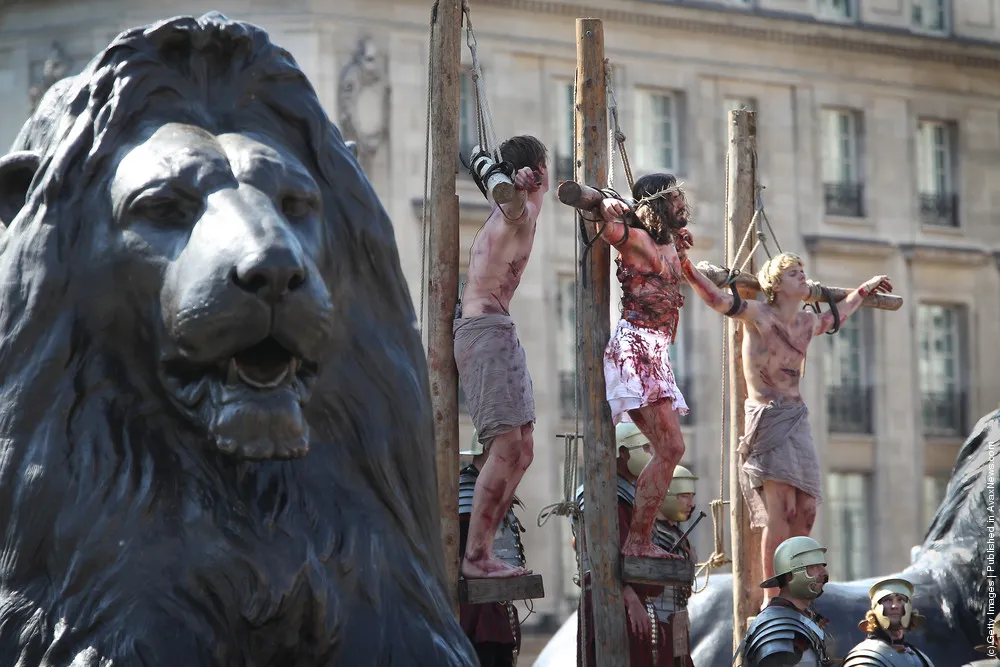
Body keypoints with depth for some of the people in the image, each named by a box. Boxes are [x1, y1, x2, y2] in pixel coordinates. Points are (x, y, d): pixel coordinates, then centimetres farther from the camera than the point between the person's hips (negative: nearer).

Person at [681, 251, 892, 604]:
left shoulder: (807, 323, 15)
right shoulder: (759, 316, -5)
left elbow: (834, 316, 38)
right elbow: (717, 298, -18)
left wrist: (864, 289, 50)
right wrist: (684, 266, -30)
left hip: (797, 421, 7)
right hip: (767, 418, -7)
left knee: (805, 511, 1)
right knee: (782, 510, -15)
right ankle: (771, 600, -14)